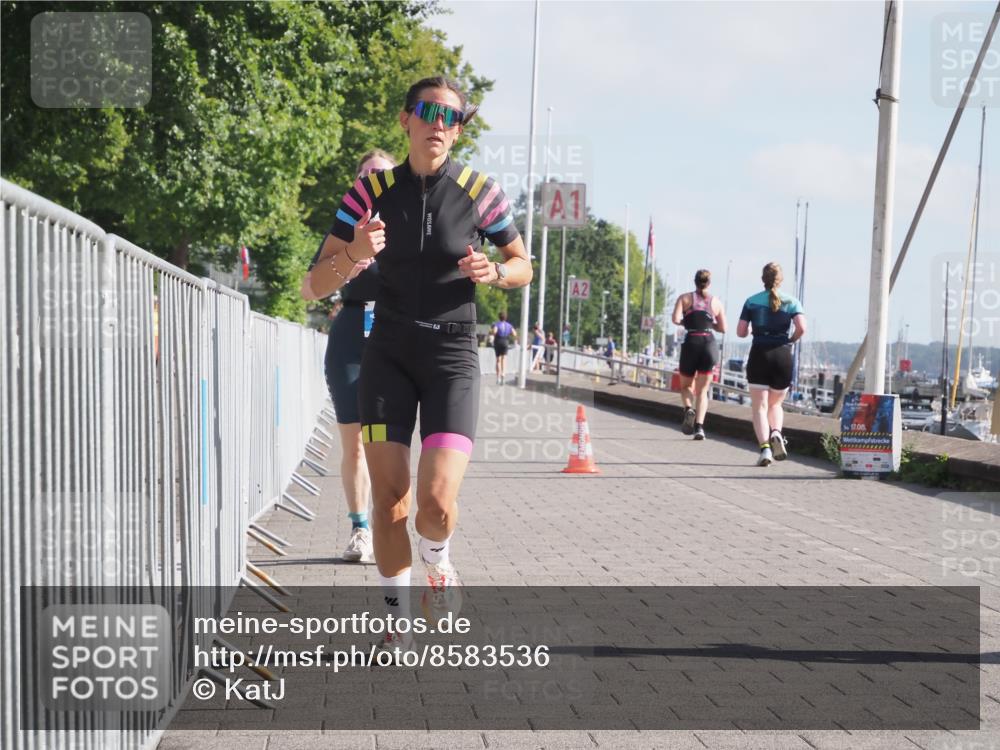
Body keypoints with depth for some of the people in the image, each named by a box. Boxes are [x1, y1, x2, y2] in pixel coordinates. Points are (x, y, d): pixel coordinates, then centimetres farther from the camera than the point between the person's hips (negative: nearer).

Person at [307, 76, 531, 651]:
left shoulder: (480, 192, -3)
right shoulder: (373, 191, -1)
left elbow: (523, 267, 11)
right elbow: (318, 284, -2)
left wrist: (492, 272, -12)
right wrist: (354, 254, -23)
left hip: (453, 356, -1)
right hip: (389, 355, 1)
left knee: (438, 500, -16)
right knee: (389, 497, -4)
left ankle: (437, 561, 20)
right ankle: (399, 620, 15)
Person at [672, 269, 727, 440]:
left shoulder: (685, 298, 4)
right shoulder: (716, 302, 9)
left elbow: (676, 319, -9)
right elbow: (723, 328, 10)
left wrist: (686, 322, 11)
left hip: (691, 343, -1)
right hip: (710, 344, 1)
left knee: (686, 386, 17)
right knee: (702, 390, 5)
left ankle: (689, 409, -15)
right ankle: (699, 426, -11)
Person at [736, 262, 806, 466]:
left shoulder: (752, 301, 4)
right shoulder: (791, 302, 4)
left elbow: (740, 332, 0)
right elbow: (801, 328, -11)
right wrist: (791, 340, 8)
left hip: (759, 354, -1)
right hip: (783, 356, 1)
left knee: (759, 406, 0)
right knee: (775, 404, 18)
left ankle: (764, 446, -17)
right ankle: (776, 433, -10)